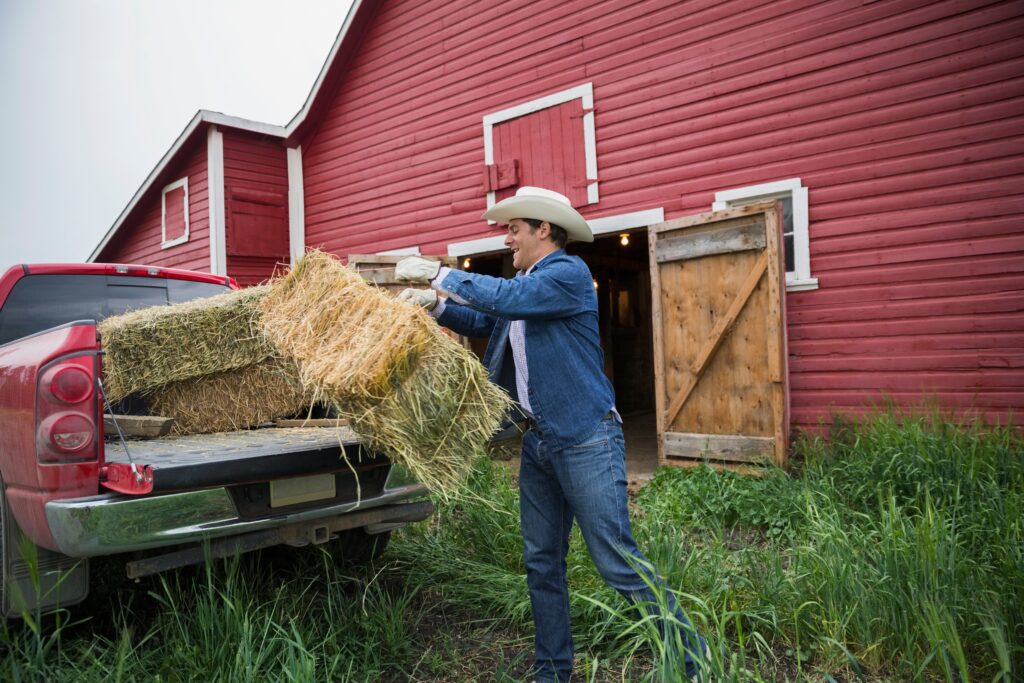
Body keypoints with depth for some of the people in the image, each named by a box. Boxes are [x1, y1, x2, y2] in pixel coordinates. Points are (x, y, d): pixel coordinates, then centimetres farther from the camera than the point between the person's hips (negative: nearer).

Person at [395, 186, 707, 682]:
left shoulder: (569, 273, -12)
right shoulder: (525, 282, 15)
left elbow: (506, 298, -25)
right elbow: (484, 321, 25)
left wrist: (438, 273, -14)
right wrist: (435, 303, 9)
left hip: (586, 440, -9)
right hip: (538, 441, 9)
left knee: (618, 562, -4)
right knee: (542, 563, 14)